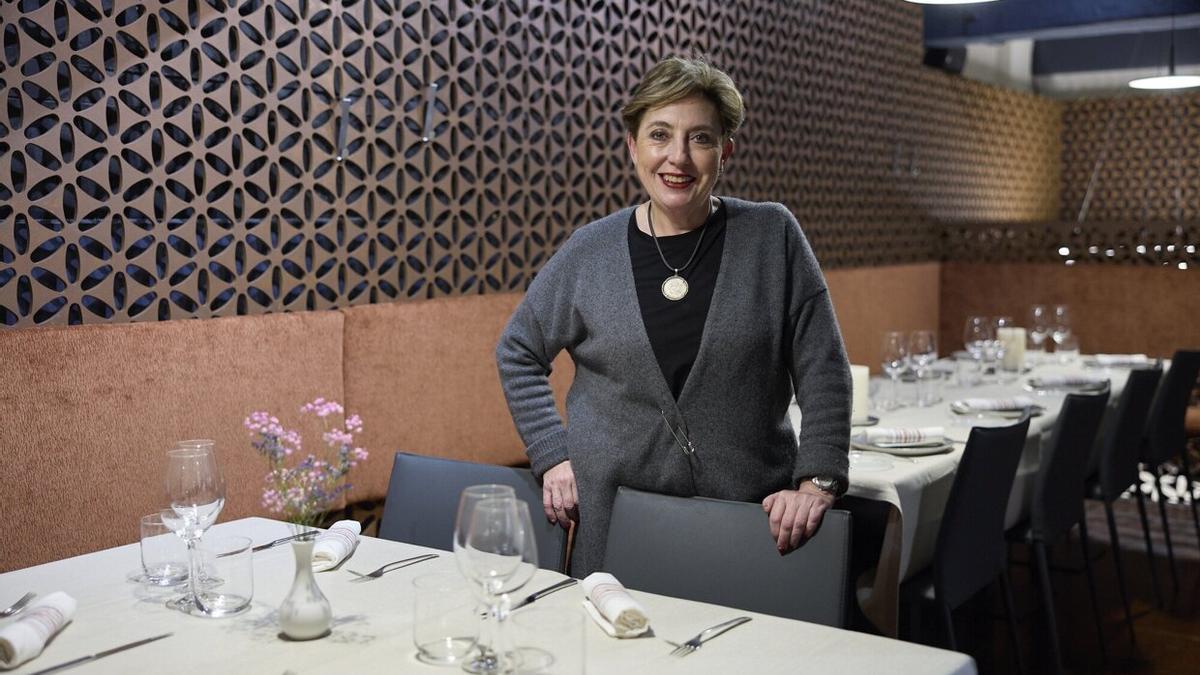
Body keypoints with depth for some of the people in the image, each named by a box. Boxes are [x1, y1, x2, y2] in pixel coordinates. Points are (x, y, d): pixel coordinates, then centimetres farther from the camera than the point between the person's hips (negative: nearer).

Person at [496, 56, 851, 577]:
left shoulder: (773, 236, -2)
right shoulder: (589, 251, 1)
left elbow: (823, 372, -1)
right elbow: (517, 353, 12)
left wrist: (817, 481, -10)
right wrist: (552, 456, 4)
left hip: (750, 515, -1)